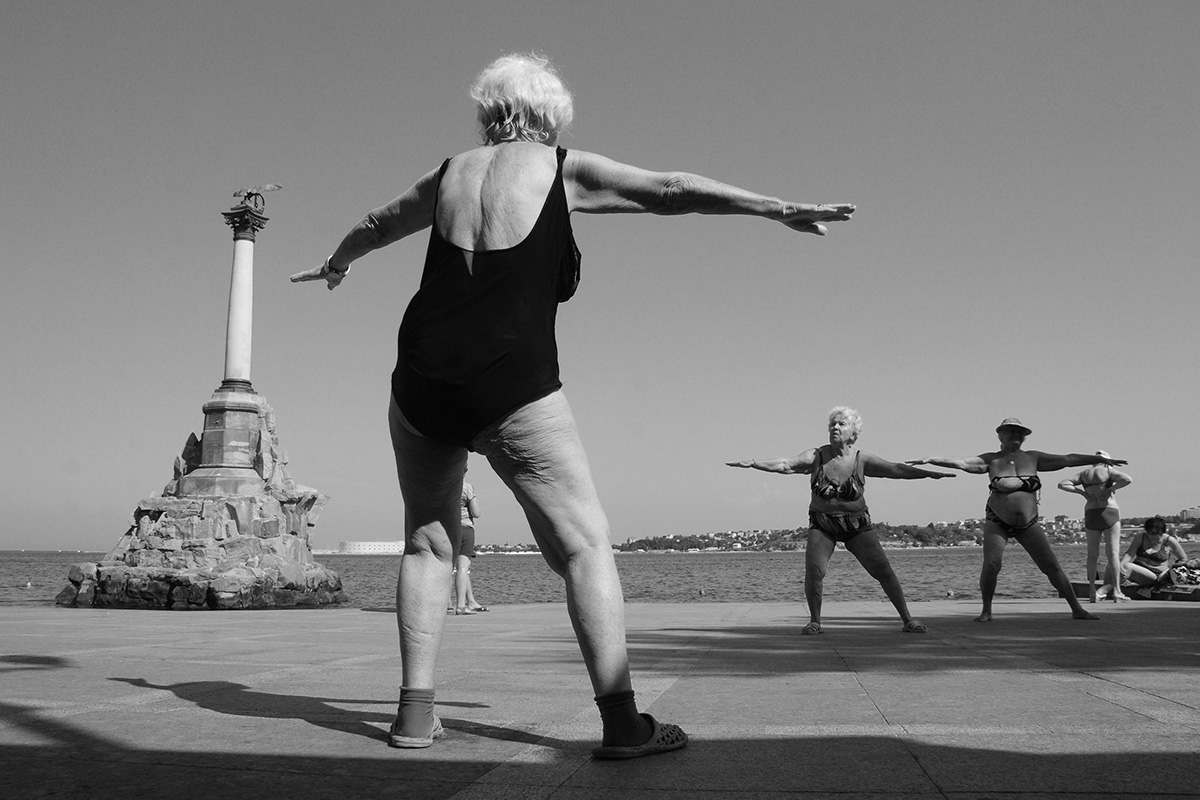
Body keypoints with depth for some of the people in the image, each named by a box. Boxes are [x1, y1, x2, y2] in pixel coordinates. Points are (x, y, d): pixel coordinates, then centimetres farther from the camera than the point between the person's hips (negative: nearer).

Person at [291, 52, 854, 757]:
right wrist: (779, 209, 2)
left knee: (428, 543, 17)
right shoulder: (564, 172, 4)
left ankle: (416, 712, 13)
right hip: (515, 393, -4)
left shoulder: (449, 176, 16)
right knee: (585, 545, 1)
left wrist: (336, 265, 53)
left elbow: (376, 226, 33)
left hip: (423, 387, 5)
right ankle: (623, 723, -4)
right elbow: (673, 190, -2)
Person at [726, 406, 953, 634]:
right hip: (822, 525, 0)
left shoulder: (862, 459, -10)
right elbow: (784, 464, -19)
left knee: (883, 570, -7)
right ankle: (815, 622, -1)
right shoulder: (816, 457, -10)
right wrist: (752, 463, -31)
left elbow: (896, 469, -13)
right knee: (813, 570, -20)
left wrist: (931, 473, -21)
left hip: (856, 524, 0)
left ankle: (908, 620, 8)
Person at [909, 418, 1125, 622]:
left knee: (1052, 567, 1)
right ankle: (986, 611, -1)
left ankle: (1077, 609, 12)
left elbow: (1068, 459, 7)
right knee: (991, 565, -18)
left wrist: (1101, 459, 6)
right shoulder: (991, 460, -1)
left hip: (1029, 524, 2)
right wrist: (930, 460, -24)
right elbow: (961, 463, -12)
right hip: (997, 523, -2)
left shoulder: (1033, 458, 5)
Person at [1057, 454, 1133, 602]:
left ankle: (1092, 591, 8)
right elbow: (1128, 479, -15)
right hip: (1109, 512, -3)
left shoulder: (1084, 474, 12)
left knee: (1092, 554, 10)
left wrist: (1081, 492, 2)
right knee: (1113, 553, -2)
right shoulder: (1109, 472, 2)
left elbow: (1062, 484, 7)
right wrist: (1110, 489, -7)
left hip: (1091, 515, 3)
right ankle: (1116, 591, -8)